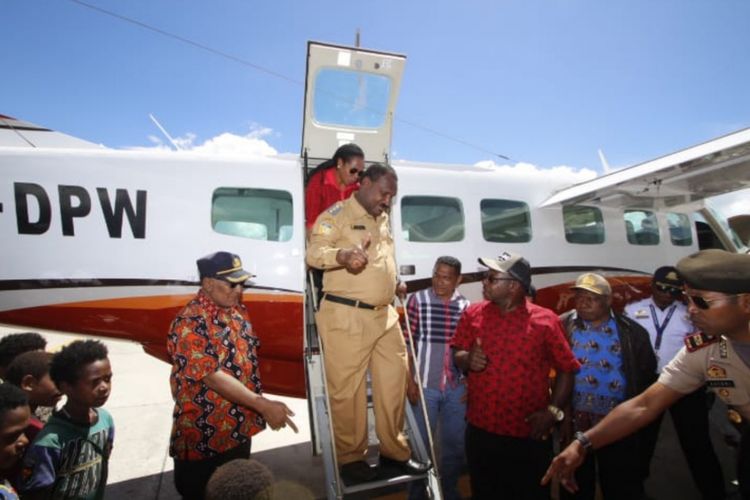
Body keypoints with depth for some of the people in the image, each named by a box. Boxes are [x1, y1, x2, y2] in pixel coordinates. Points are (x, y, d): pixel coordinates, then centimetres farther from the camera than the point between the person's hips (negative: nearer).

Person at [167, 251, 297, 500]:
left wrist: (256, 410, 12)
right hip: (202, 439, -7)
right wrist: (264, 406, -31)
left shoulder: (236, 310, 3)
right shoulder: (190, 323, -22)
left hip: (239, 430, 8)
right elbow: (212, 376, -28)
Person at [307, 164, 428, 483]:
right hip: (346, 316, -7)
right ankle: (351, 457, 20)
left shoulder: (383, 219, 20)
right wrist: (342, 254, -37)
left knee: (394, 382, 12)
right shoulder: (336, 215, -4)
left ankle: (394, 450, 28)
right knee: (348, 389, 1)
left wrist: (396, 283, 21)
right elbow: (314, 252, -19)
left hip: (385, 315, 8)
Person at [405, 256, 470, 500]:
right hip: (425, 386, -3)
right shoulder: (418, 300, -7)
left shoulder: (465, 306, 2)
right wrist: (410, 381, -9)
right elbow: (407, 344, -6)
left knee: (455, 443, 16)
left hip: (457, 388, 3)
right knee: (421, 443, 10)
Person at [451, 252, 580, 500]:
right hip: (480, 431, 3)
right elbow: (456, 353, 5)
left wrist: (553, 410, -11)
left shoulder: (545, 320, -10)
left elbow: (567, 369, -3)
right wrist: (467, 359, -17)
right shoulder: (472, 314, -2)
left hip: (529, 435, -2)